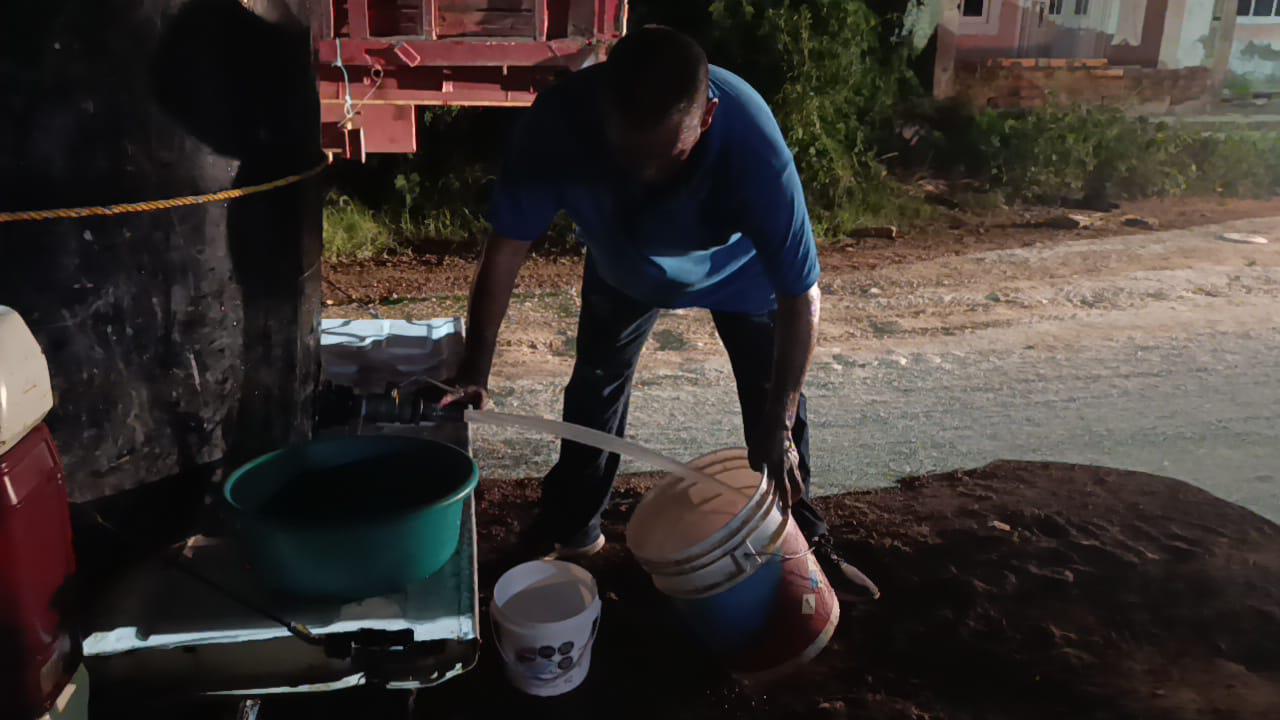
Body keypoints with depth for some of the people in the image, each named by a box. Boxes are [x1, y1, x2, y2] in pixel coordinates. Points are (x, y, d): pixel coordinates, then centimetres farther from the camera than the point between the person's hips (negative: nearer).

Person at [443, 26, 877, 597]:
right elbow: (508, 245, -28)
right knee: (594, 386, 11)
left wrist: (776, 427, -33)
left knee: (774, 396, 2)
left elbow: (800, 297, -35)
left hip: (738, 267, -2)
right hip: (623, 266, 2)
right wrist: (475, 368, -31)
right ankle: (570, 530, 31)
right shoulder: (561, 117, -40)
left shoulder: (752, 142, -44)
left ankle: (800, 535, 25)